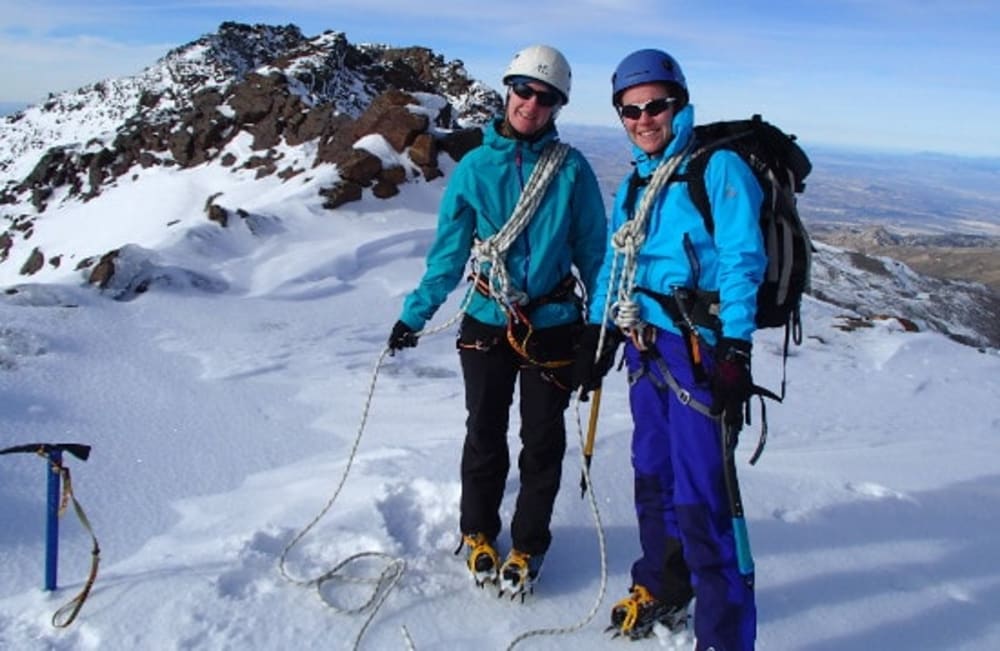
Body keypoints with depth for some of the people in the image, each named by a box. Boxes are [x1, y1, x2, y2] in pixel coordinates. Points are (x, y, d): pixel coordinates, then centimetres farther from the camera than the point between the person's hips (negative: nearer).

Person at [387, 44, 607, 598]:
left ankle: (528, 544, 27)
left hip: (553, 325, -1)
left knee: (542, 441, 9)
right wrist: (414, 315, 0)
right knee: (485, 434, 13)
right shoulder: (475, 168, -2)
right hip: (486, 323, 1)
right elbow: (448, 252, 3)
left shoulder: (572, 169, -4)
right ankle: (478, 531, 34)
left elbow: (592, 249, 2)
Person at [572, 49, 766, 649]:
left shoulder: (719, 169, -8)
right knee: (653, 477, 18)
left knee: (700, 500, -7)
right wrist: (599, 335, 16)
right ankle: (663, 591, 39)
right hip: (646, 347, 8)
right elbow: (616, 261, 20)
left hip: (699, 351, -7)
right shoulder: (637, 181, 15)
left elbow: (742, 262, -14)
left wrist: (735, 352, -20)